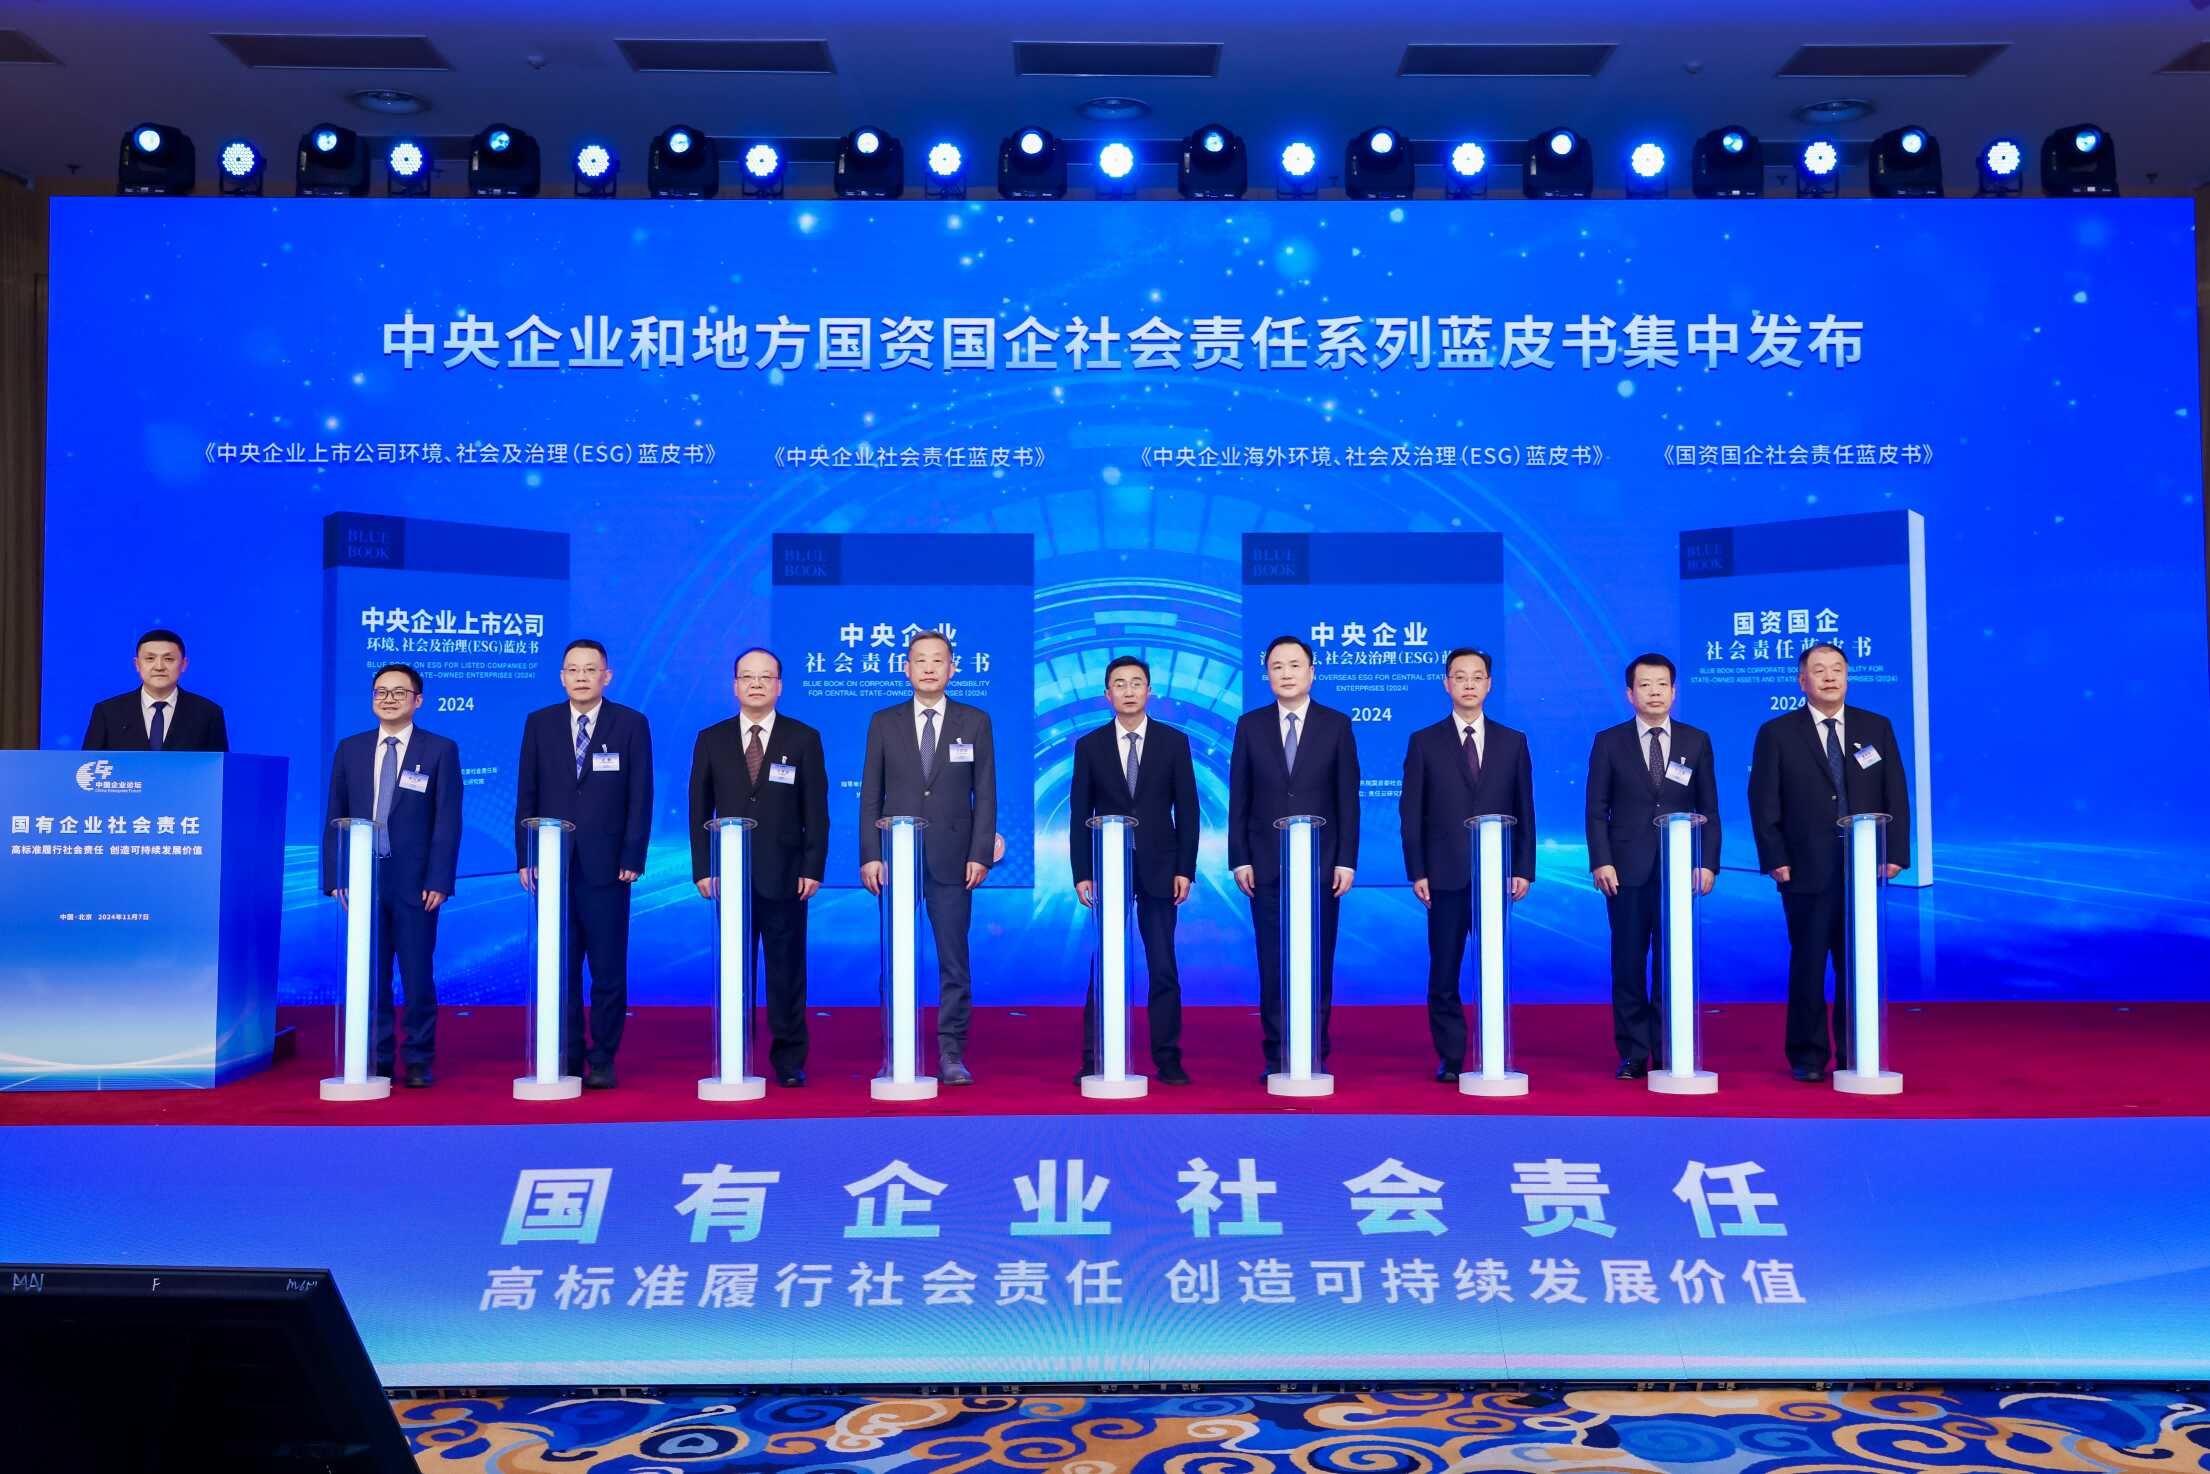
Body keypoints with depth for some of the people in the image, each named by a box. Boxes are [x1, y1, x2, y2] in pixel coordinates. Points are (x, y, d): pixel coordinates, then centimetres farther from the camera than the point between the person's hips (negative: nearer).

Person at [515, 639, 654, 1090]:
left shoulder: (632, 724, 2)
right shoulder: (539, 723, 8)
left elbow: (640, 797, -1)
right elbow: (526, 795, 8)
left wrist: (633, 859, -7)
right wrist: (525, 858, 2)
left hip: (606, 866, -2)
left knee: (608, 970, 1)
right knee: (560, 968, 6)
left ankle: (603, 1061, 9)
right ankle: (566, 1058, 14)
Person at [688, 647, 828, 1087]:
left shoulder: (804, 739, 4)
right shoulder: (711, 740, 8)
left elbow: (816, 811, 2)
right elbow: (700, 810, 7)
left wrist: (813, 868, -5)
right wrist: (703, 869, 0)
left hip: (785, 877, -1)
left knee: (787, 972, 3)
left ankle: (789, 1061, 11)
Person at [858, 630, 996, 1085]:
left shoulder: (975, 722, 5)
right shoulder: (884, 723, 7)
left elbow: (985, 793, 3)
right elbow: (871, 795, 6)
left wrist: (980, 854, -5)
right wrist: (869, 855, -2)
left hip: (951, 859, -1)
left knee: (953, 961, 1)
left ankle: (951, 1054, 7)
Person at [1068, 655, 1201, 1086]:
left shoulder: (1174, 741, 4)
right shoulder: (1089, 746, 4)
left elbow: (1187, 809, 3)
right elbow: (1079, 815, 4)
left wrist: (1185, 869, -3)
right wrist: (1081, 873, -3)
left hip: (1159, 871, 0)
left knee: (1164, 970, 2)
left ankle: (1167, 1059, 10)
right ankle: (1094, 1061, 8)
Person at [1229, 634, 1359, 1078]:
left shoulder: (1336, 725, 3)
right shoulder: (1250, 725, 5)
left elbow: (1348, 798, 1)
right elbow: (1239, 799, 5)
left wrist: (1347, 860, -5)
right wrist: (1239, 859, -2)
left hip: (1321, 864, -1)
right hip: (1267, 866, 1)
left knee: (1318, 963, 3)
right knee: (1273, 964, 3)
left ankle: (1315, 1054, 11)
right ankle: (1276, 1056, 10)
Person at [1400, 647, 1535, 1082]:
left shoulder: (1513, 742, 10)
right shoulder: (1423, 743, 5)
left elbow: (1524, 811, 9)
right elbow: (1410, 814, 2)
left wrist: (1524, 868, 1)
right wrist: (1416, 872, -5)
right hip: (1445, 877, -1)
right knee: (1444, 974, 2)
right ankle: (1449, 1058, 11)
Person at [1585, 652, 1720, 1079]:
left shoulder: (1697, 742, 8)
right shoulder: (1608, 742, 4)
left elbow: (1709, 809, 8)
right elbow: (1597, 810, 2)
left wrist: (1707, 863, -1)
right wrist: (1601, 861, -8)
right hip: (1627, 871, -1)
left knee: (1673, 963, 3)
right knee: (1628, 963, 2)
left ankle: (1668, 1053, 11)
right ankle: (1633, 1054, 9)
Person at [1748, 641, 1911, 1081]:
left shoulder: (1877, 728, 9)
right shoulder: (1777, 733, 2)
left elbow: (1896, 795, 7)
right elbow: (1763, 802, -1)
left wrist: (1896, 853, -2)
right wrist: (1775, 860, -9)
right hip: (1806, 872, -2)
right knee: (1808, 965, 4)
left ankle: (1855, 1056, 15)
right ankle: (1807, 1057, 13)